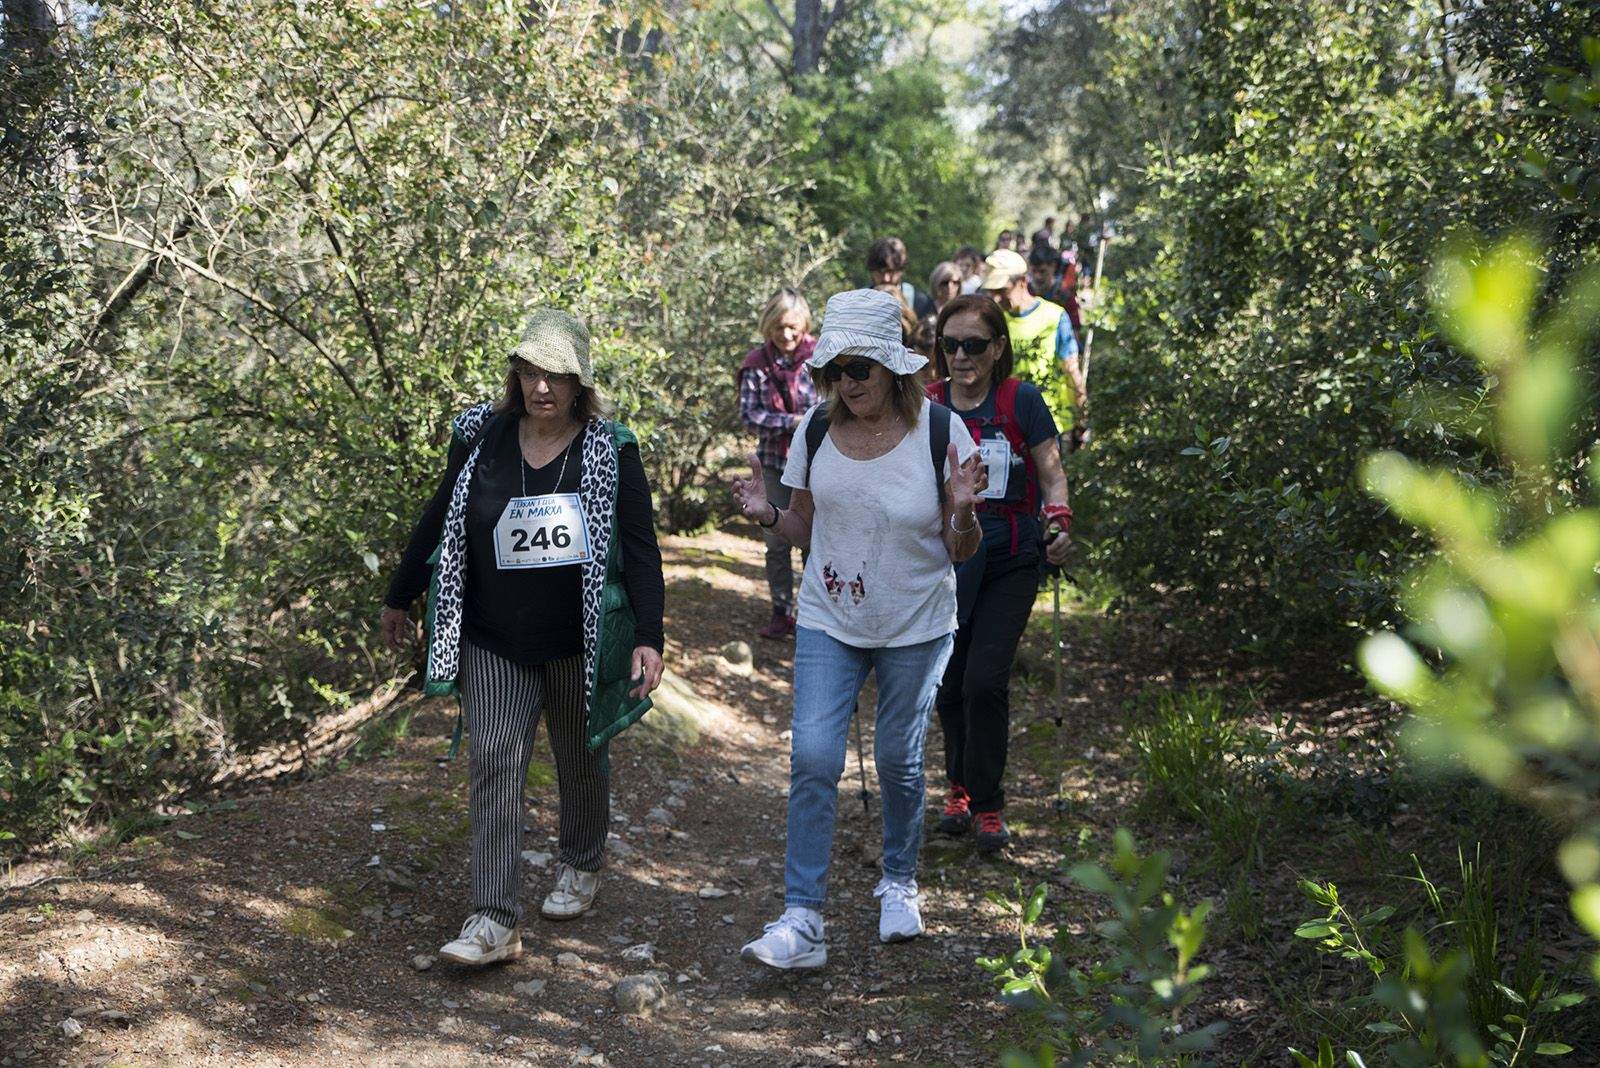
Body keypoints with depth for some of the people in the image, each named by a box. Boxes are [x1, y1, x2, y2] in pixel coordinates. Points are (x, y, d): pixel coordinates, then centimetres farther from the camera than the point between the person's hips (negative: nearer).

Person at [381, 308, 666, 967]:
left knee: (581, 758, 16)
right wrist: (399, 598, 17)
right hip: (493, 642, 1)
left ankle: (580, 868, 42)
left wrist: (648, 637, -15)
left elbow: (640, 548, -7)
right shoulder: (481, 437, -1)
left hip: (579, 642, -1)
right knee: (495, 766, -7)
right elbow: (437, 521, 11)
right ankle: (495, 923, -7)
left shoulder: (610, 450, -7)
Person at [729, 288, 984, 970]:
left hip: (916, 629, -1)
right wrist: (768, 516, -12)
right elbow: (809, 529, 8)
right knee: (812, 757, -10)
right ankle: (802, 922, -5)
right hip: (828, 624, 2)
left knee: (899, 761, 9)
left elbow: (961, 552, -7)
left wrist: (963, 512, -28)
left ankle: (899, 883, 36)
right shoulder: (817, 429, -4)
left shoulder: (940, 431, -12)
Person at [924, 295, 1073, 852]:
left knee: (985, 680, -12)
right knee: (949, 681, 7)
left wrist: (1059, 520, -21)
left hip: (1010, 561, -3)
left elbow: (1051, 473, -3)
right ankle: (959, 784, 31)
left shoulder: (1022, 400, -5)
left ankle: (988, 803, 5)